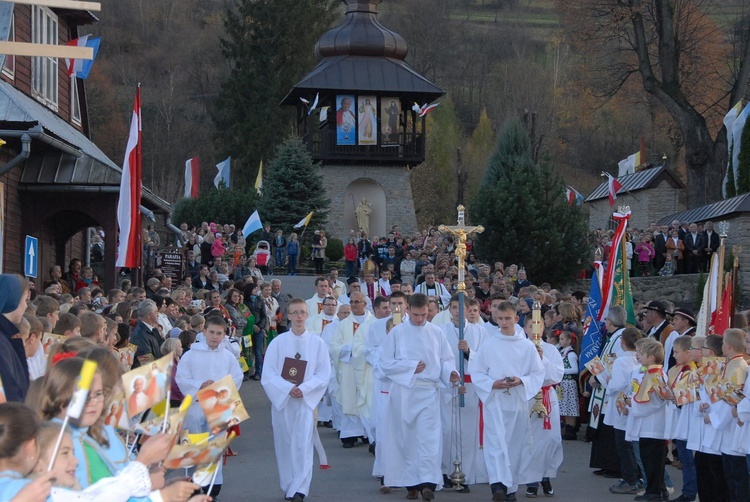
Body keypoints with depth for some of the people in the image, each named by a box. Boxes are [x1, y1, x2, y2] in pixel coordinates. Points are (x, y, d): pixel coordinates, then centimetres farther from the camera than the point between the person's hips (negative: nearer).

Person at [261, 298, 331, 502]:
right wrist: (288, 388, -17)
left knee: (303, 445, -10)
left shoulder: (317, 343, 1)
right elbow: (268, 374, -3)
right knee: (284, 444, 6)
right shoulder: (278, 342, 0)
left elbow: (323, 374, 0)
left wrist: (304, 388, -15)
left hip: (306, 400, -1)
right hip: (281, 399, 1)